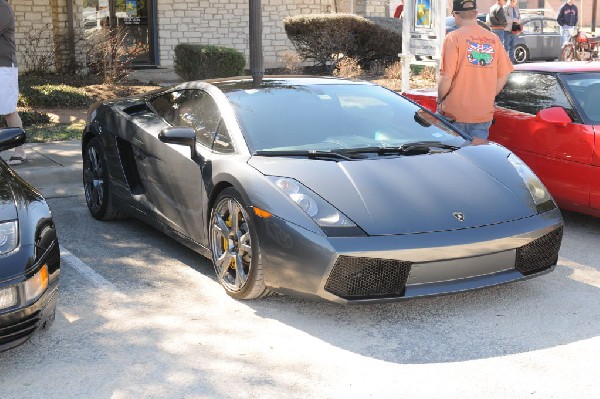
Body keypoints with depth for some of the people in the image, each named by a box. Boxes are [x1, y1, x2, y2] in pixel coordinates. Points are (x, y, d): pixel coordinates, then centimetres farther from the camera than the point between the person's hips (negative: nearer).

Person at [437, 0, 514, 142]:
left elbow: (446, 77, -15)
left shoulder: (454, 37, -10)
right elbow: (504, 75, 7)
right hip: (484, 114, 4)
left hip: (455, 114, -4)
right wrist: (487, 98, 17)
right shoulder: (493, 39, 5)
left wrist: (440, 99, 1)